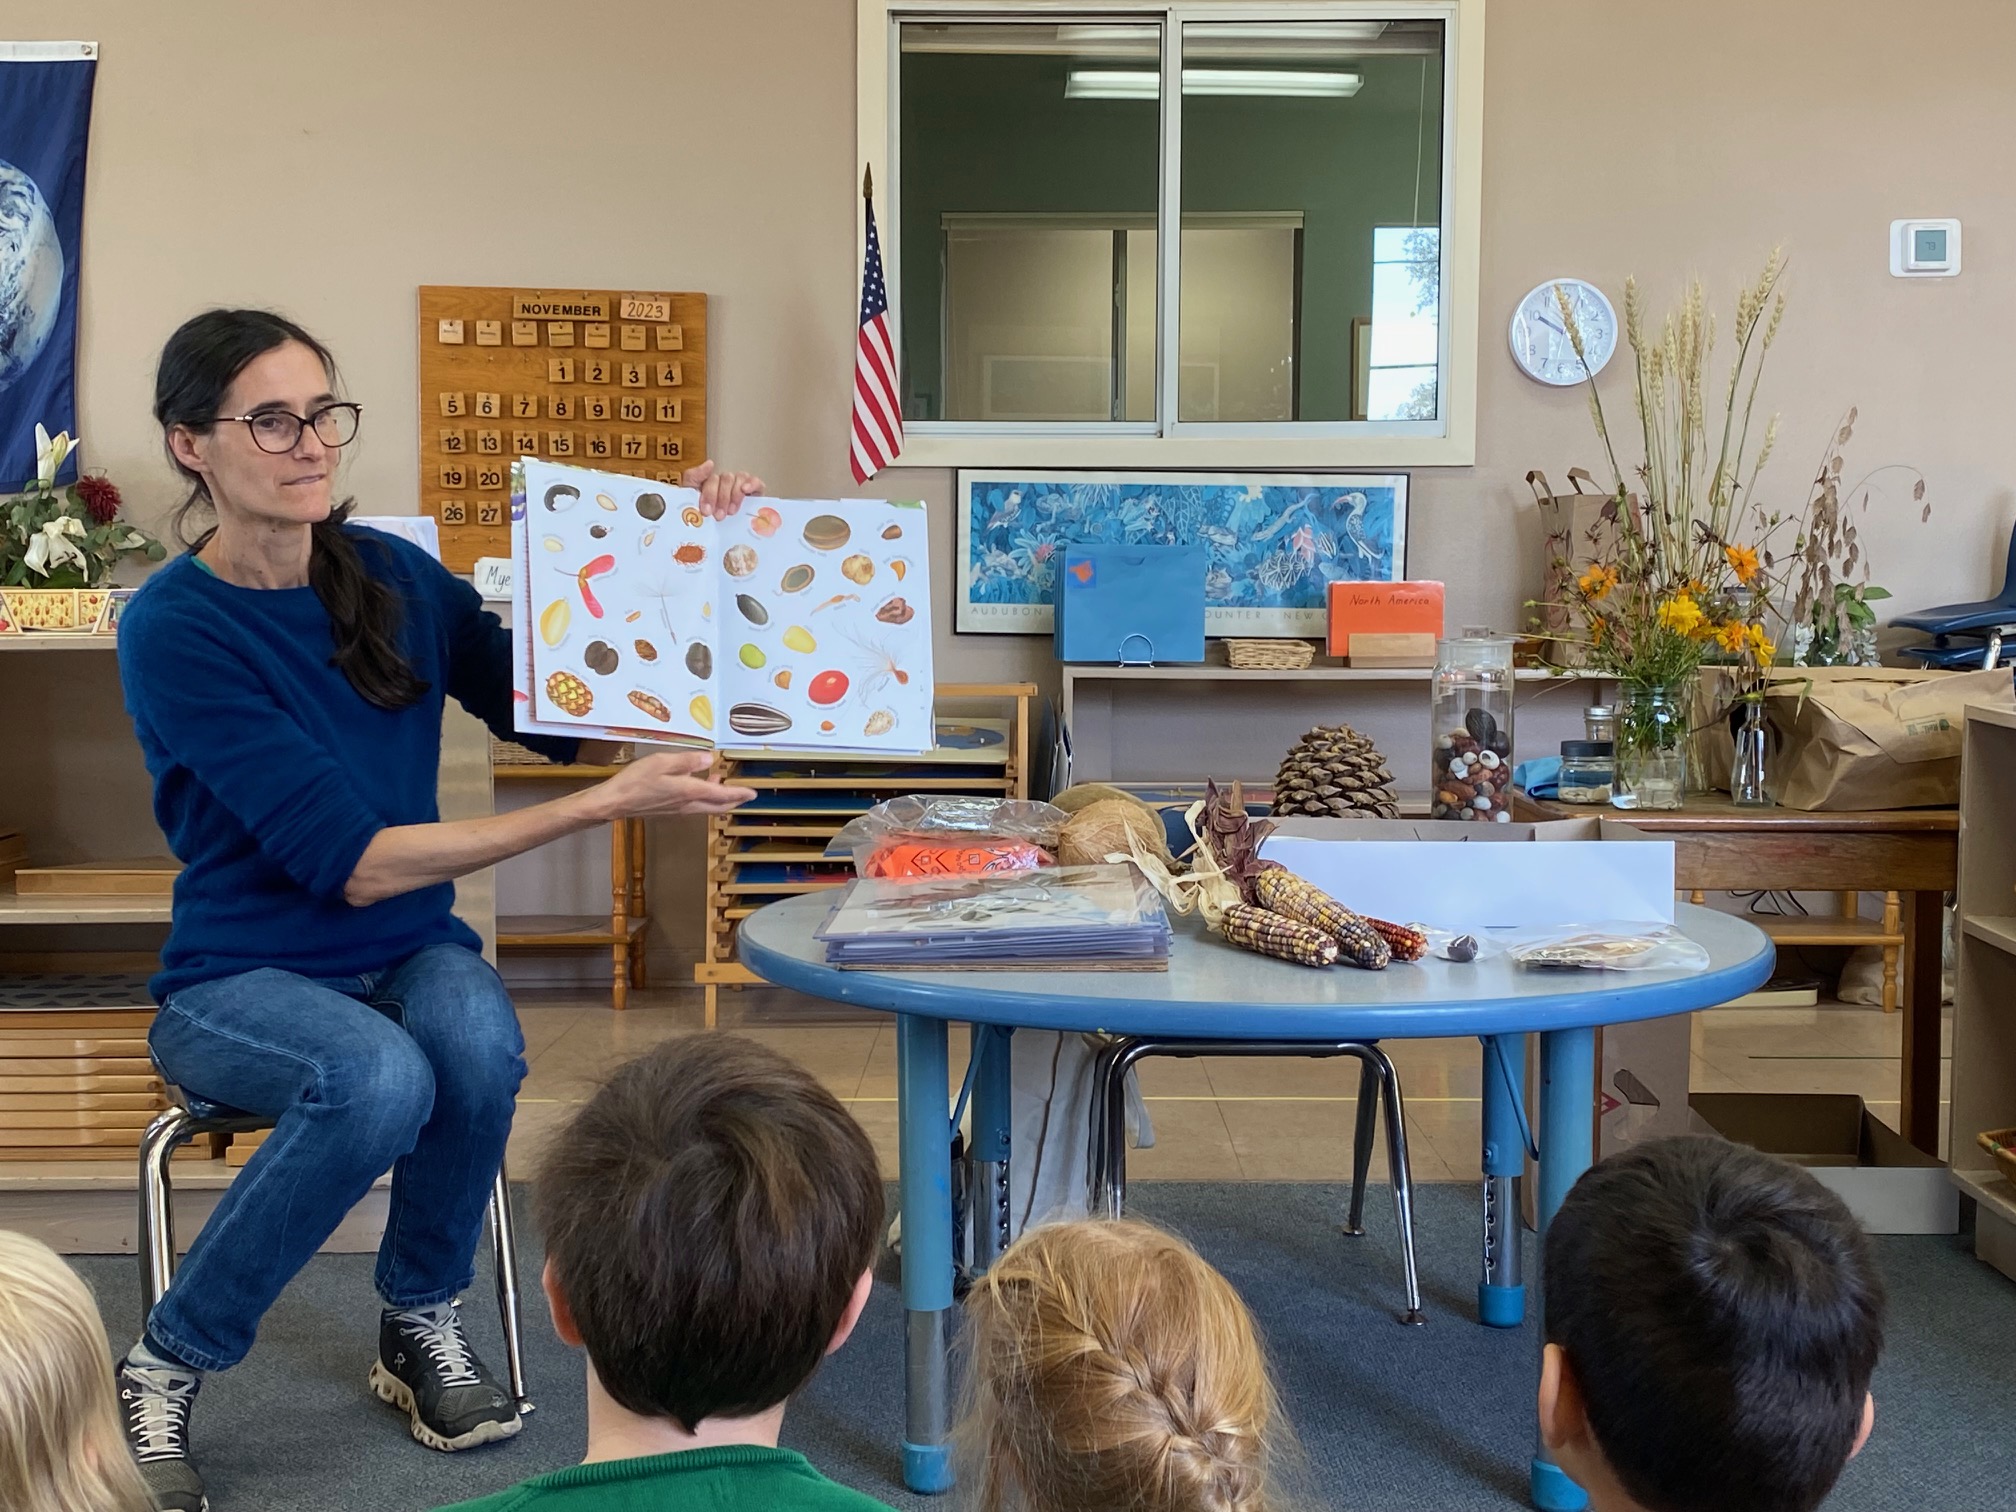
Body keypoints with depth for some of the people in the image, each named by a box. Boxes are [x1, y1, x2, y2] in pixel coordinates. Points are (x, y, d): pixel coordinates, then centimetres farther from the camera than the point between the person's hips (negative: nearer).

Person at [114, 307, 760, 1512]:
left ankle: (423, 1323, -2)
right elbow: (351, 861, -23)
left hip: (410, 953, 4)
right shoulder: (173, 630, -16)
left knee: (478, 1042, -30)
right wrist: (604, 807, -27)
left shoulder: (394, 575, 0)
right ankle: (165, 1370, -10)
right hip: (243, 977, -4)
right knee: (380, 1079, -35)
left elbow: (557, 715, 7)